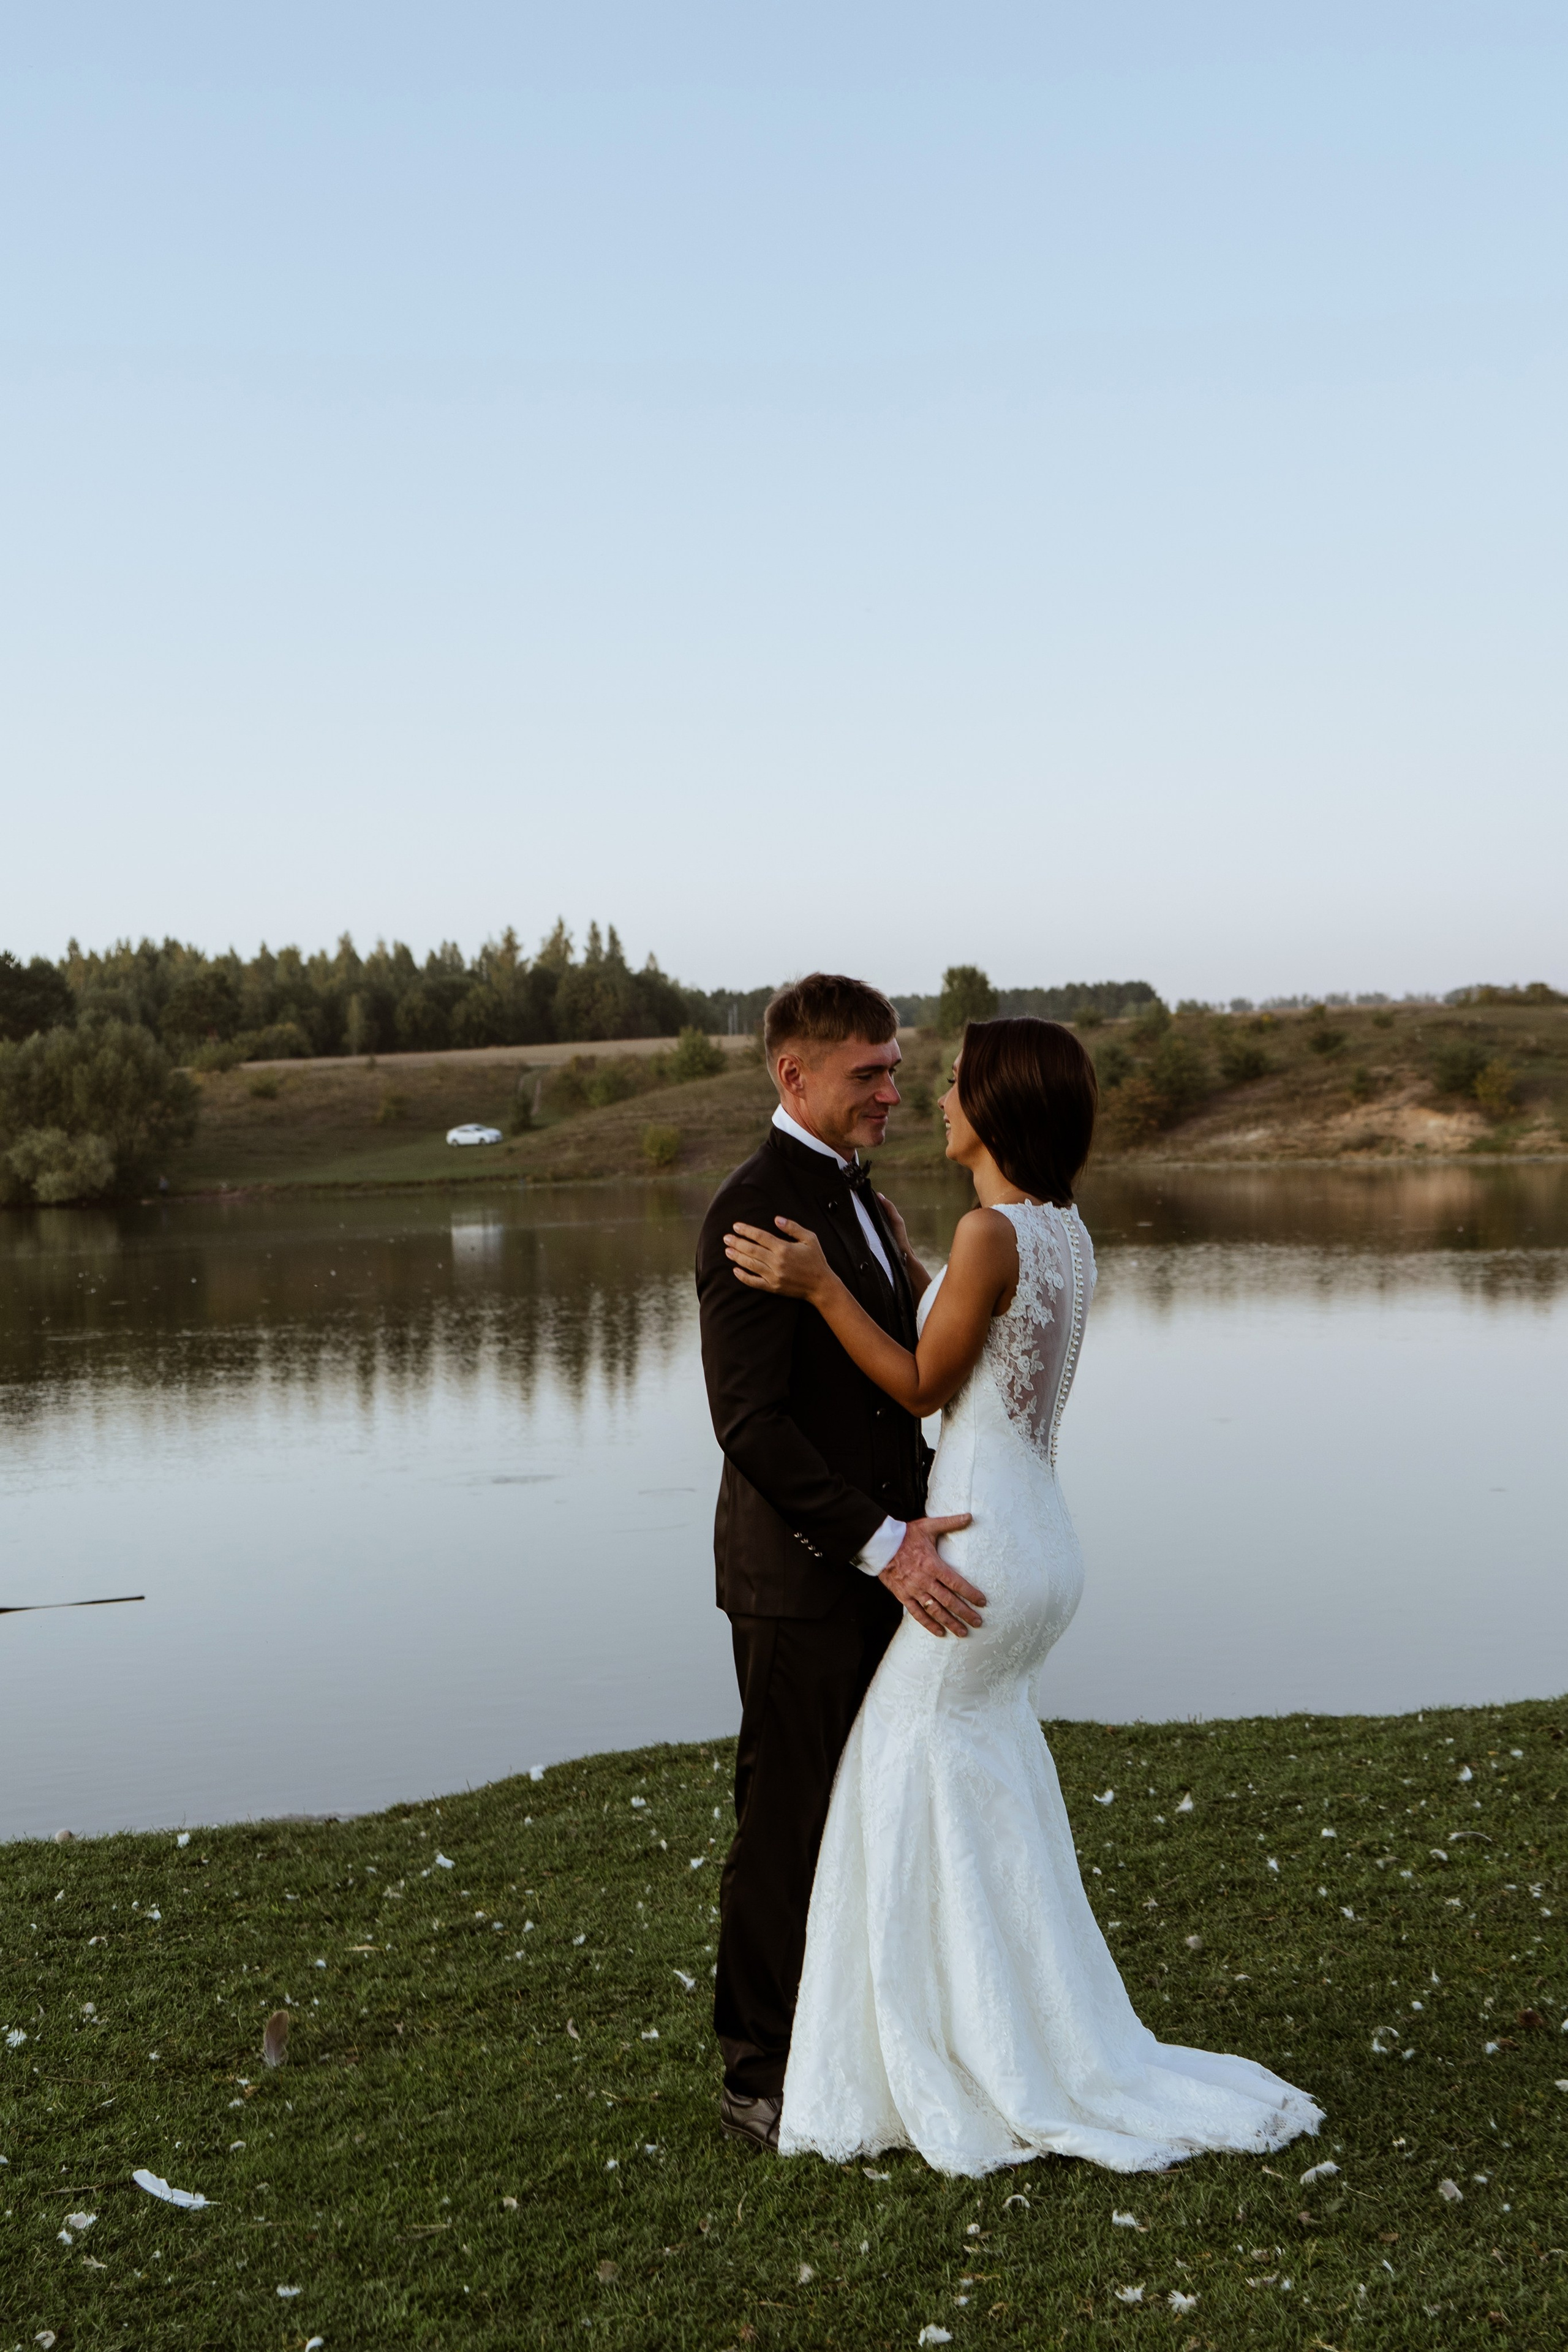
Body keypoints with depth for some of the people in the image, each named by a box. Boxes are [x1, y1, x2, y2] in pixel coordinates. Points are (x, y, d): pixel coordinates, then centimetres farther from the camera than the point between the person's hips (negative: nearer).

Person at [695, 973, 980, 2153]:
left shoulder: (857, 1195, 13)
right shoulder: (754, 1213, -17)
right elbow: (751, 1423, -23)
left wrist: (916, 1524, 14)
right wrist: (882, 1545, -25)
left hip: (879, 1566, 9)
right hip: (799, 1578, -8)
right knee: (788, 1826, 3)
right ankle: (763, 2075, 17)